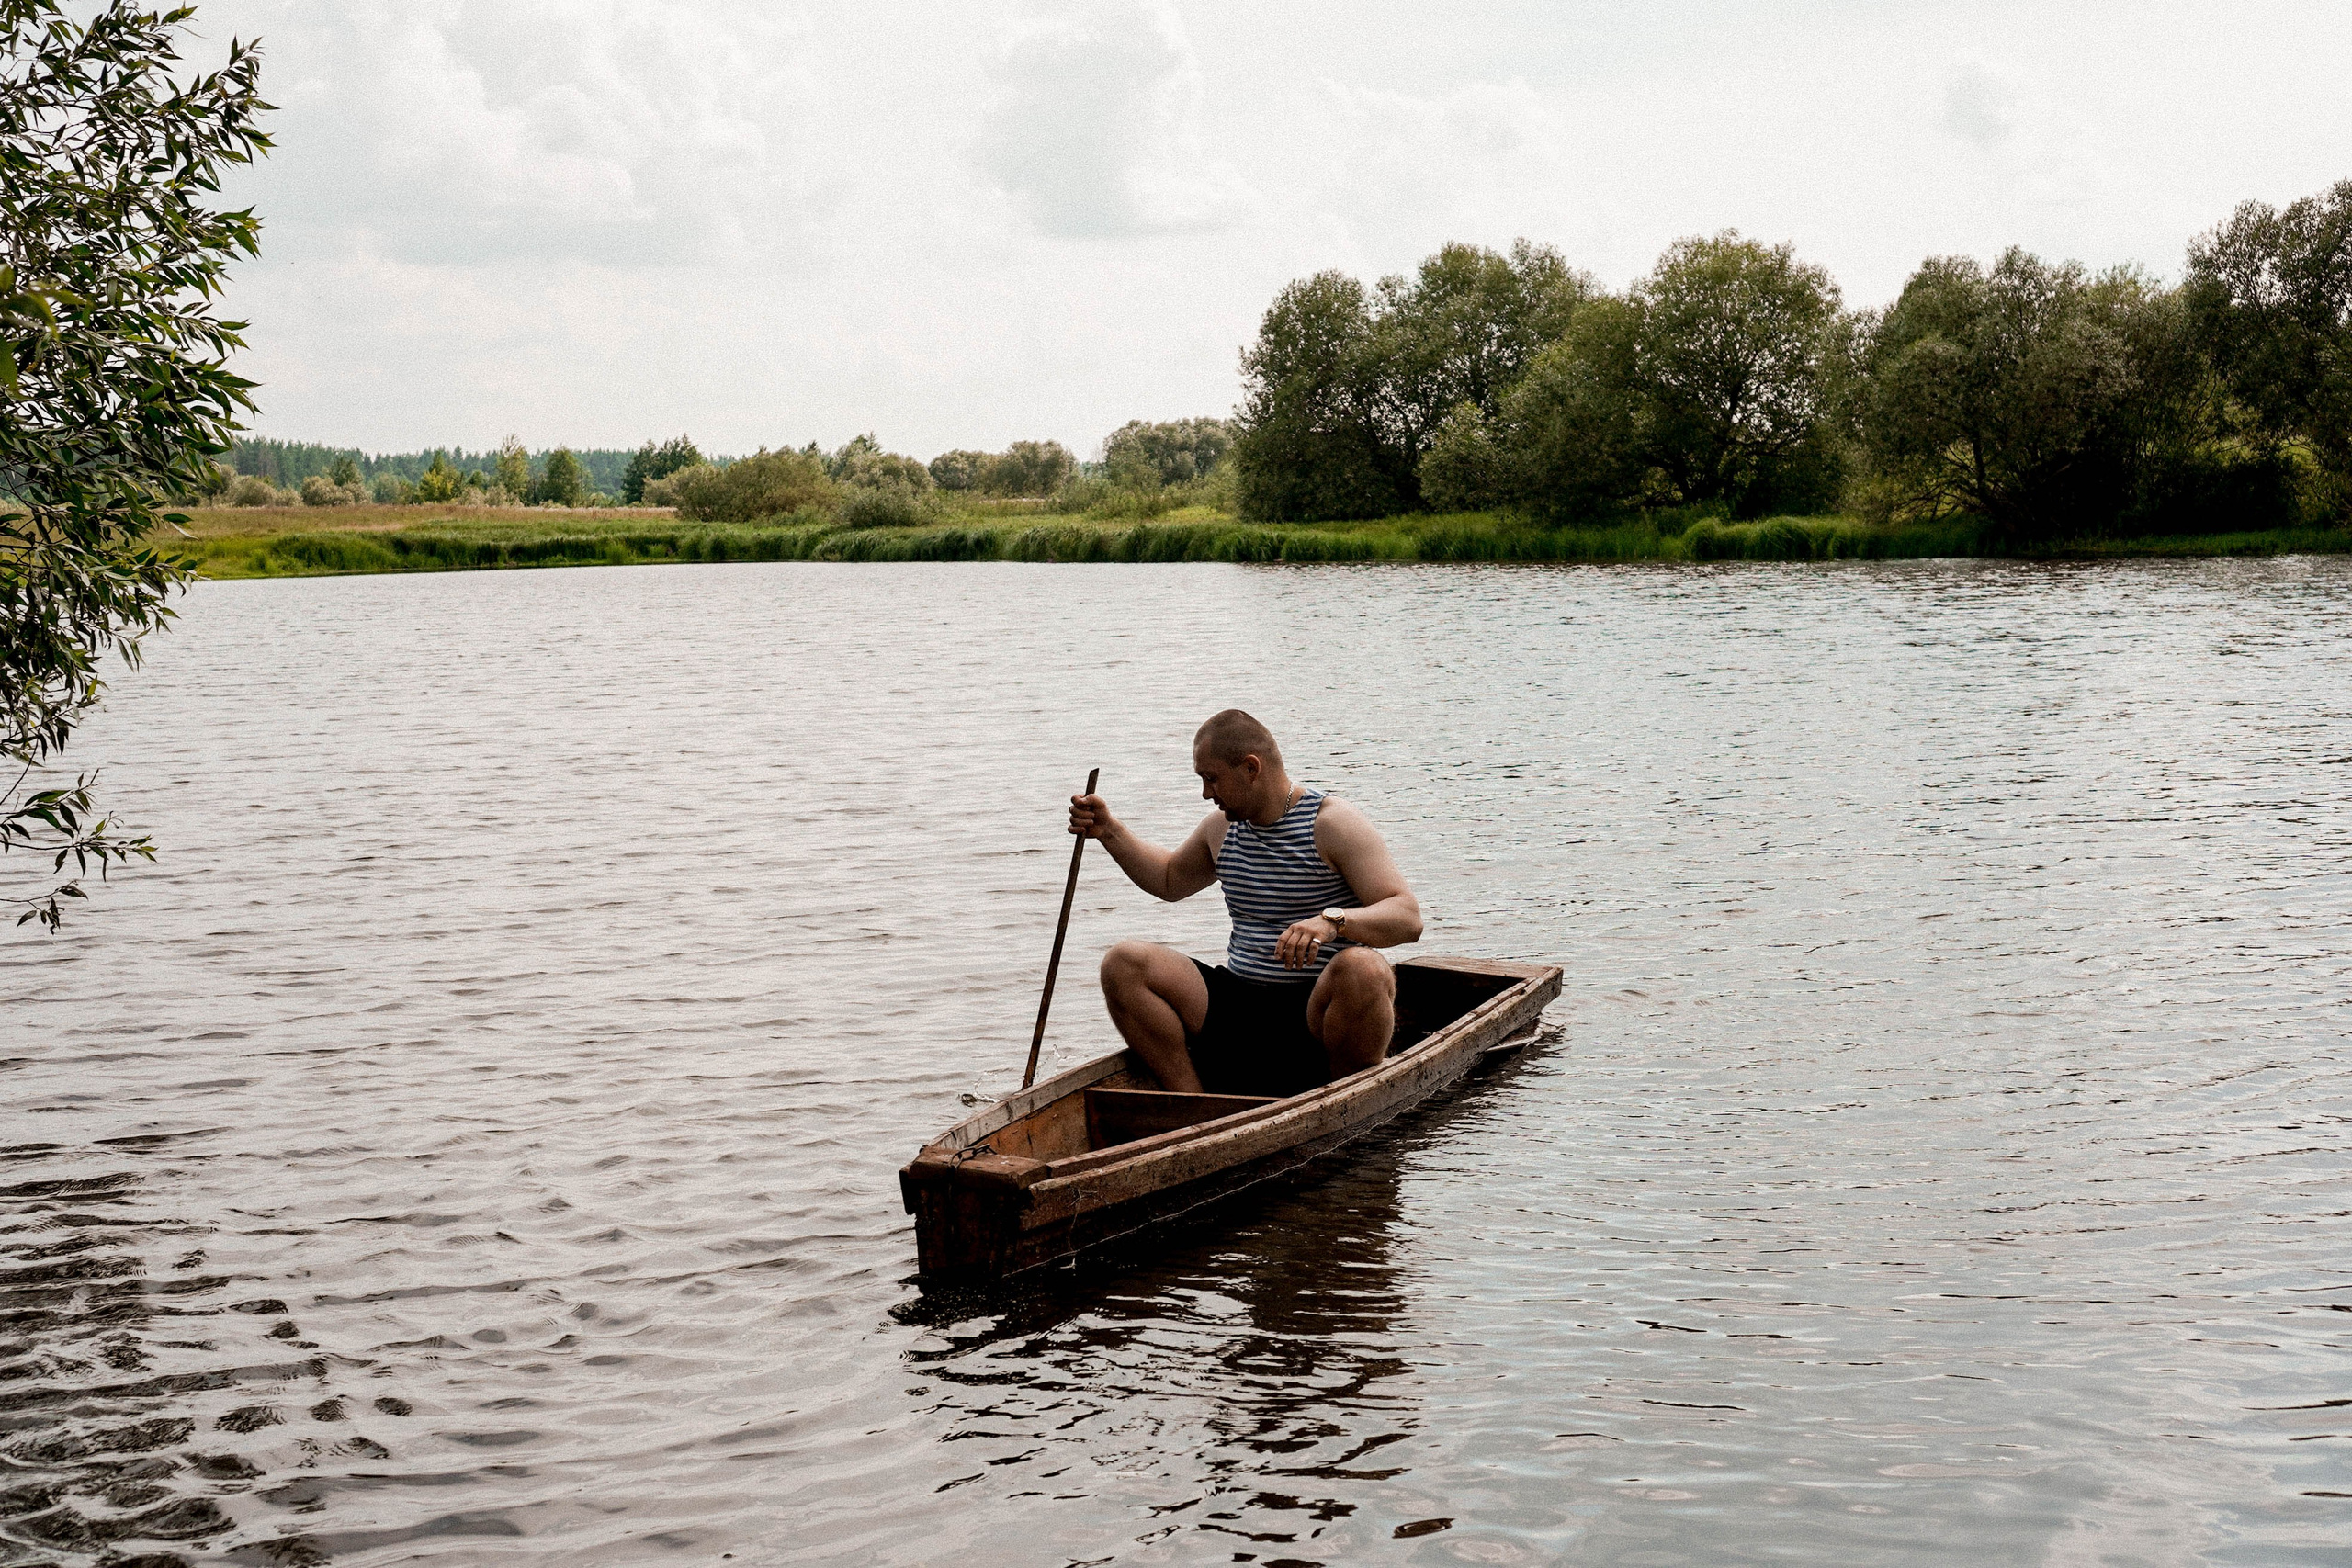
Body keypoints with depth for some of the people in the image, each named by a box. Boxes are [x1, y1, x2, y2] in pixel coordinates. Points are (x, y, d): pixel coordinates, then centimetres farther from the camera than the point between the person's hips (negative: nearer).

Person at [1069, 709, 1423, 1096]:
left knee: (1363, 971, -38)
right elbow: (1170, 880, 34)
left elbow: (1408, 918, -18)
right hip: (1237, 1012, 6)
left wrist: (1333, 920, -36)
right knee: (1123, 965, -11)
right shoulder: (1222, 826, 12)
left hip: (1316, 1012, -5)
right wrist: (1108, 831, 21)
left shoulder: (1331, 823, -8)